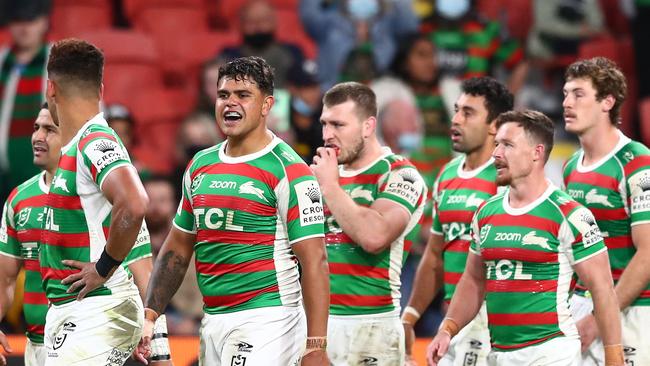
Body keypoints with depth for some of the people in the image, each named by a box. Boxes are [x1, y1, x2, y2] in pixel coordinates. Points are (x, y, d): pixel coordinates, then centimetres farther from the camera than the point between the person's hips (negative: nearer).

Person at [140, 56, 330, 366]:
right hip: (213, 323, 7)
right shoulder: (200, 166, 13)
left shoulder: (287, 170, -9)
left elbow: (314, 261, -13)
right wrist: (149, 315, 9)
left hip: (266, 321, -7)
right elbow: (178, 248, 20)